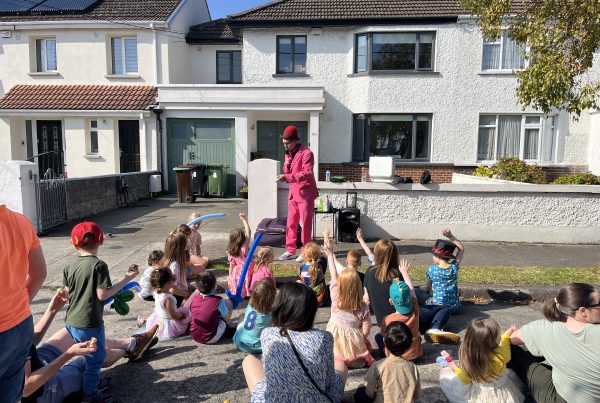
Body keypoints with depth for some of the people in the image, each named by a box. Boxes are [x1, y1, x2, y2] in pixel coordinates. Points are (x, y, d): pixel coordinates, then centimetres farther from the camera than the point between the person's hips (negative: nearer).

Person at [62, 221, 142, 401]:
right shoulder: (99, 265, -17)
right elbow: (102, 295, -20)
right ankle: (89, 394, 22)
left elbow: (67, 293, 6)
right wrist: (126, 279, -16)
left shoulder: (70, 265, 1)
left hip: (71, 322, 7)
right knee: (95, 358, 11)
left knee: (94, 356, 24)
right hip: (89, 324, -7)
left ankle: (92, 381, 35)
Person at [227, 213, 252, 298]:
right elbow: (249, 233, -16)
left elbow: (231, 265, 2)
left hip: (237, 272, 4)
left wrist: (230, 276, 15)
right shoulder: (244, 248, -16)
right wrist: (244, 220, -12)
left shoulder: (230, 251, -4)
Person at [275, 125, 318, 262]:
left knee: (305, 223, 1)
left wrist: (287, 177, -33)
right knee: (291, 223, 10)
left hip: (305, 192, -7)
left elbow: (307, 174, -25)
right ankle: (290, 250, 19)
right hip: (293, 192, 7)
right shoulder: (288, 153, 10)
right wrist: (286, 165, -7)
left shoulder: (306, 153, -16)